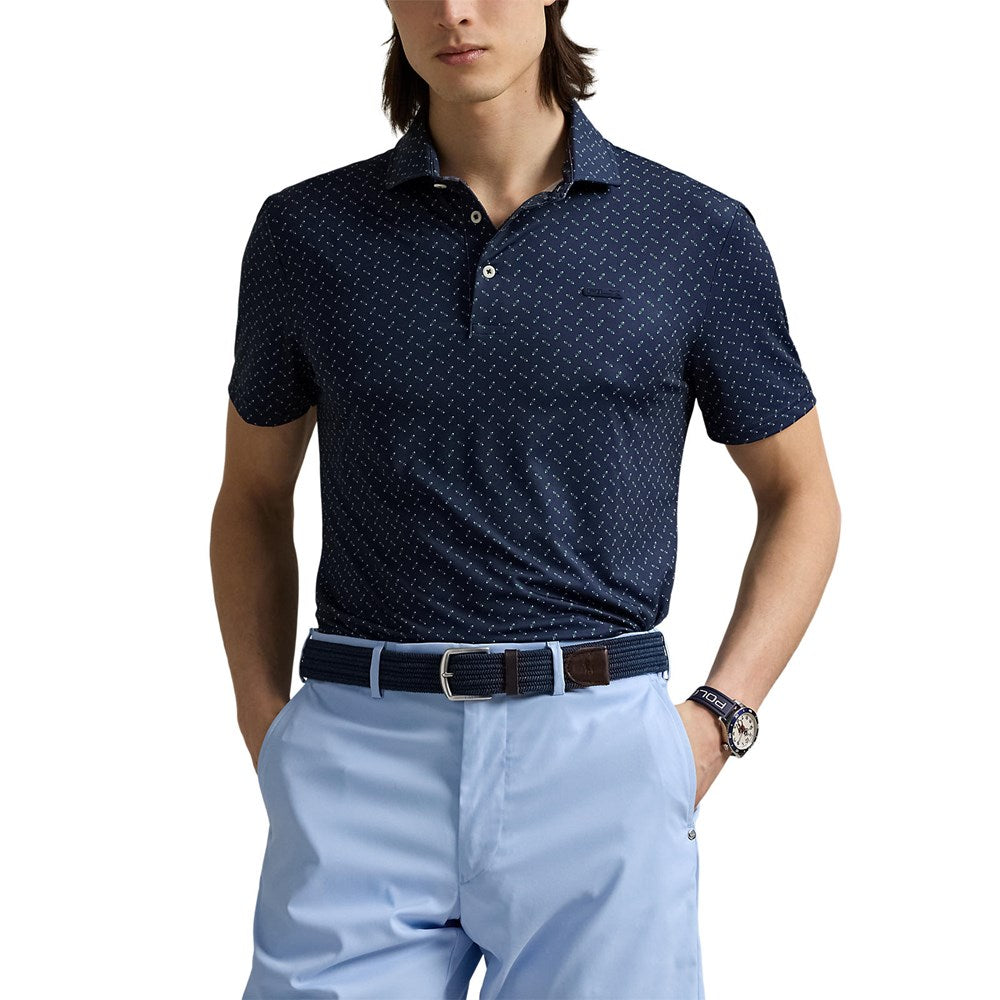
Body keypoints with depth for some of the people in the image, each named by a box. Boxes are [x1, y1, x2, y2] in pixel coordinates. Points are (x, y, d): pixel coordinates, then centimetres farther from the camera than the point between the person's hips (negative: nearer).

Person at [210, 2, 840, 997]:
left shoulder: (700, 235, 2)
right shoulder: (306, 233, 7)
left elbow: (800, 495, 12)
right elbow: (252, 497, 17)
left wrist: (716, 720, 0)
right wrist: (265, 723, 5)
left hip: (598, 758, 0)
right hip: (359, 760, 1)